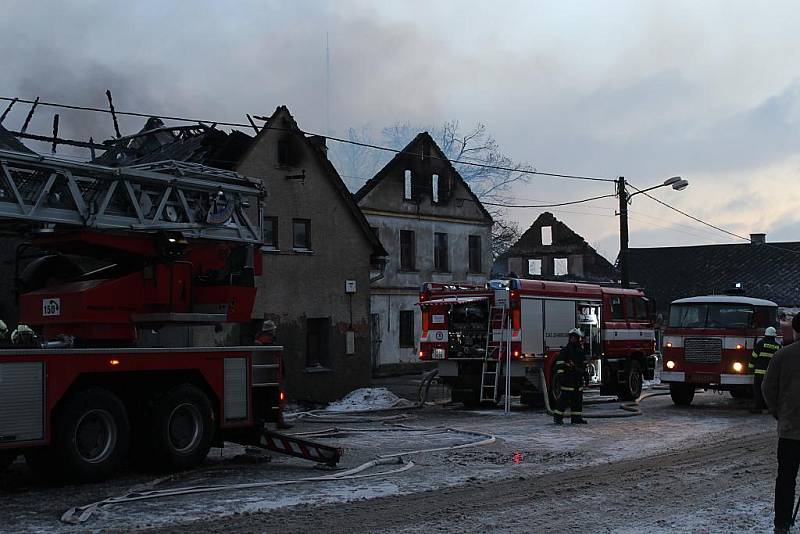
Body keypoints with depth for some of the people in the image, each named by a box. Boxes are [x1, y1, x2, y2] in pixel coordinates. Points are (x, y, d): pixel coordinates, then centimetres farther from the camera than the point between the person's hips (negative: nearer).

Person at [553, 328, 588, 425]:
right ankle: (557, 417, -4)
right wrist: (560, 375, -18)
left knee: (578, 398, 8)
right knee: (565, 397, -8)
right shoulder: (565, 350, -7)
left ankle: (576, 417, 13)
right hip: (568, 378, -7)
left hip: (578, 378, 7)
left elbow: (584, 363, 24)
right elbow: (560, 364, -11)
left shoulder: (582, 350, 14)